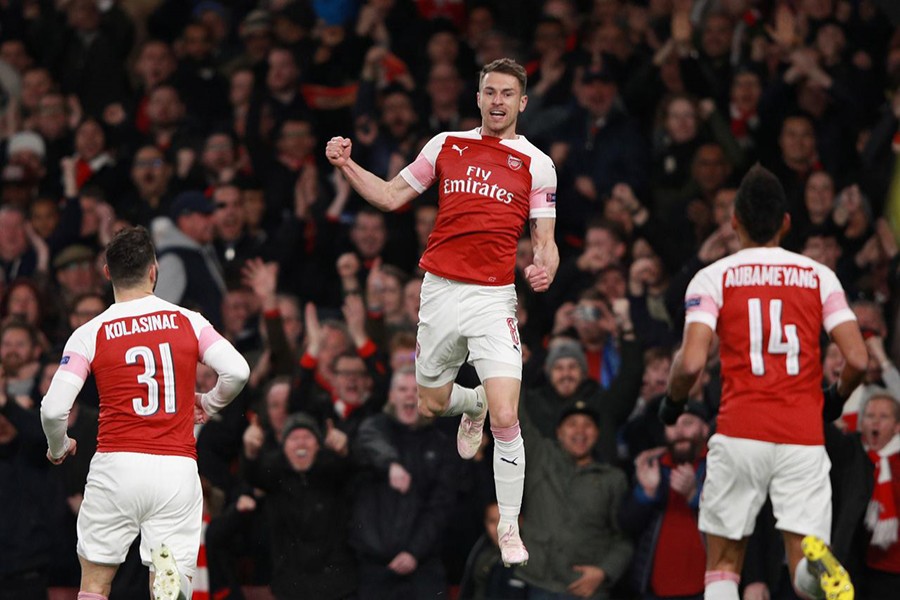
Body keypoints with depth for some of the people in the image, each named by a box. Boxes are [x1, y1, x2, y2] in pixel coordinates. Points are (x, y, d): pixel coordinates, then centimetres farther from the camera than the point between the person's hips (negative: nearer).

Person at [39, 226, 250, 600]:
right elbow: (237, 371, -5)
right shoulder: (188, 321, 5)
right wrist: (209, 404, 16)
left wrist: (58, 448, 16)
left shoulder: (89, 335, 1)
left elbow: (53, 410, -6)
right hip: (177, 469, 1)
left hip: (116, 466, -1)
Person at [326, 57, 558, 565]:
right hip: (439, 290, 3)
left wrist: (545, 267, -19)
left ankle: (510, 528, -1)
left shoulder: (536, 164, 2)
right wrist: (346, 165, 2)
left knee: (506, 420, -14)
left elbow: (545, 242, 3)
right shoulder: (447, 145, 9)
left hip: (493, 298, -3)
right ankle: (473, 404, 52)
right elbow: (392, 196, 16)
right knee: (432, 403, 15)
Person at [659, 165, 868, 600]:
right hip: (804, 437, 1)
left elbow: (691, 362, -10)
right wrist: (837, 397, 21)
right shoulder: (820, 277, 8)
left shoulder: (713, 279, 2)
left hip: (739, 435, -1)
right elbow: (857, 359, -1)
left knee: (723, 563, 13)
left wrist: (672, 402, 11)